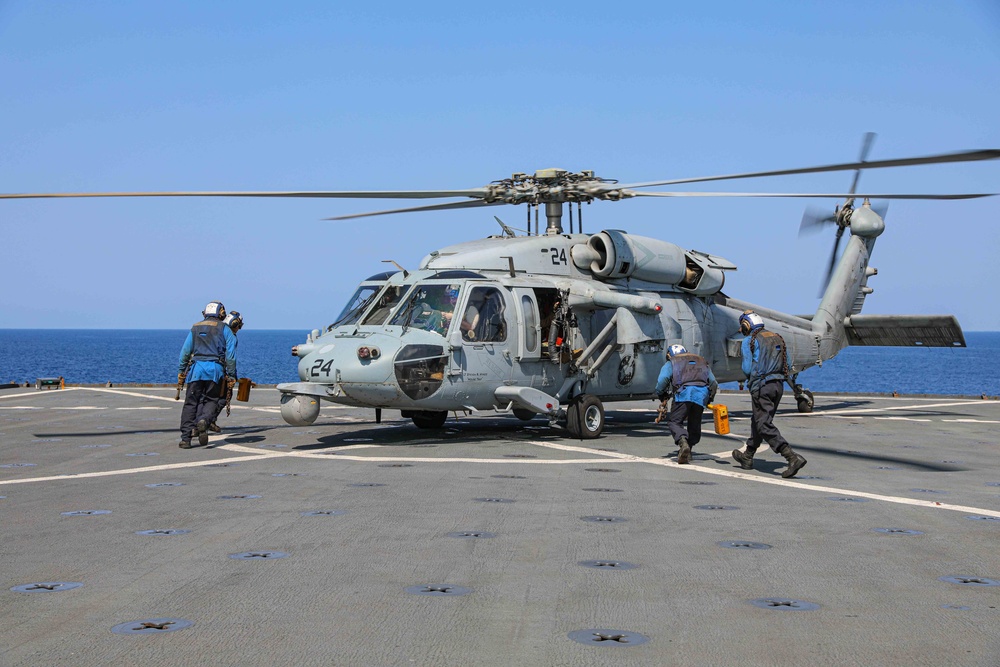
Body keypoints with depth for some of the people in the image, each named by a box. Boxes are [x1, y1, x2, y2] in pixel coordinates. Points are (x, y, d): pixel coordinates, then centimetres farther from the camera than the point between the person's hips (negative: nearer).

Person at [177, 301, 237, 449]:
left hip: (197, 368, 2)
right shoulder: (224, 329, 8)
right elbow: (230, 354, 0)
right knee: (210, 400, 8)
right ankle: (203, 420, -23)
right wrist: (231, 374, 2)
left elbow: (185, 351, 13)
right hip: (215, 370, -2)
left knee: (191, 402, 4)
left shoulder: (195, 328, 17)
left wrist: (181, 370, 18)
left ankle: (186, 437, -2)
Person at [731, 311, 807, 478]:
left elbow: (747, 368, -9)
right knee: (758, 421, 21)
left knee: (765, 426, -8)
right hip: (778, 385, 8)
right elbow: (788, 364, 11)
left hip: (761, 387, -8)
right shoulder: (778, 338, 14)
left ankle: (793, 458, -23)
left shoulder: (749, 341, -5)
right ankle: (747, 457, 33)